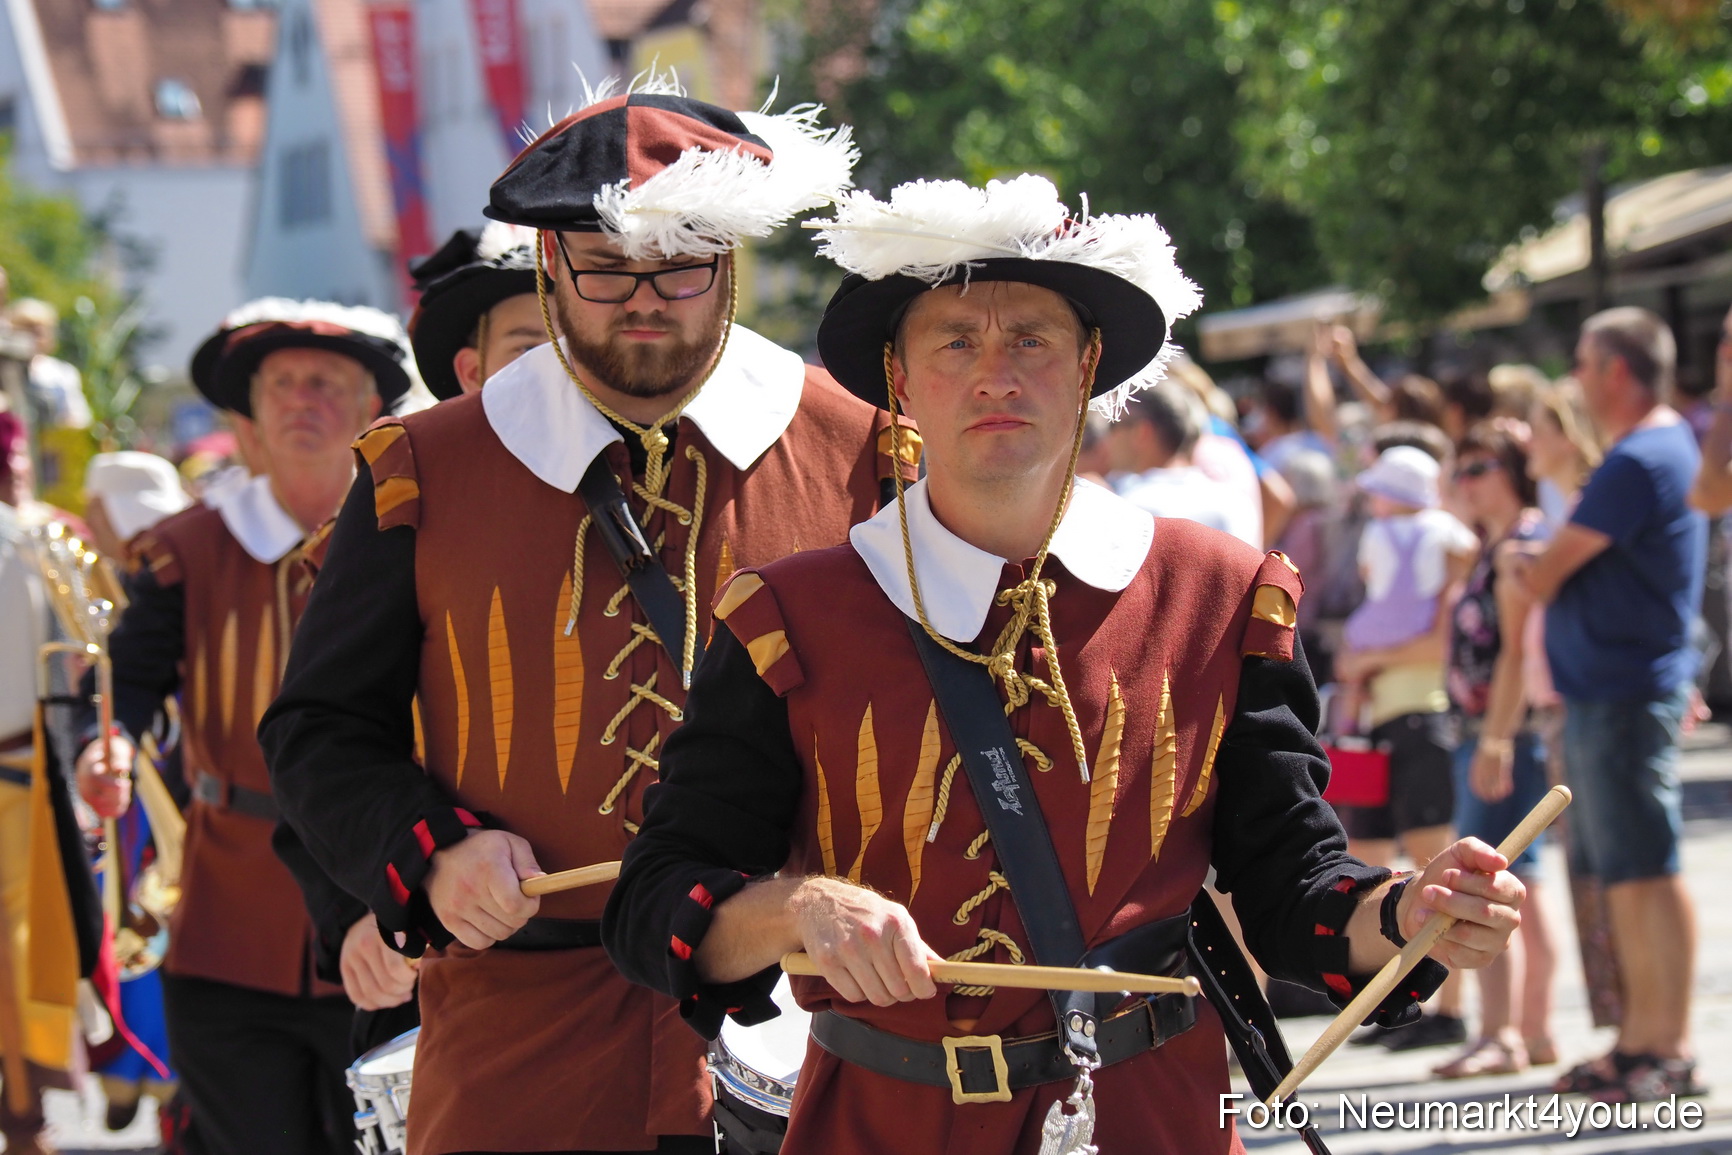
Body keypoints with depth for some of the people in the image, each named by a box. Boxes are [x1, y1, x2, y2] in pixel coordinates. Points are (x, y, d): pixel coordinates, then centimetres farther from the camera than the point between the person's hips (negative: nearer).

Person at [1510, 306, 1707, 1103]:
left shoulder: (1640, 461, -17)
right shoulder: (1662, 446, 17)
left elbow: (1546, 576, -14)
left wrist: (1522, 566, 5)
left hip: (1626, 696, -11)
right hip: (1606, 691, 11)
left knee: (1647, 871, -7)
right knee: (1626, 875, 13)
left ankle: (1671, 1052, -5)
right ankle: (1639, 1041, 19)